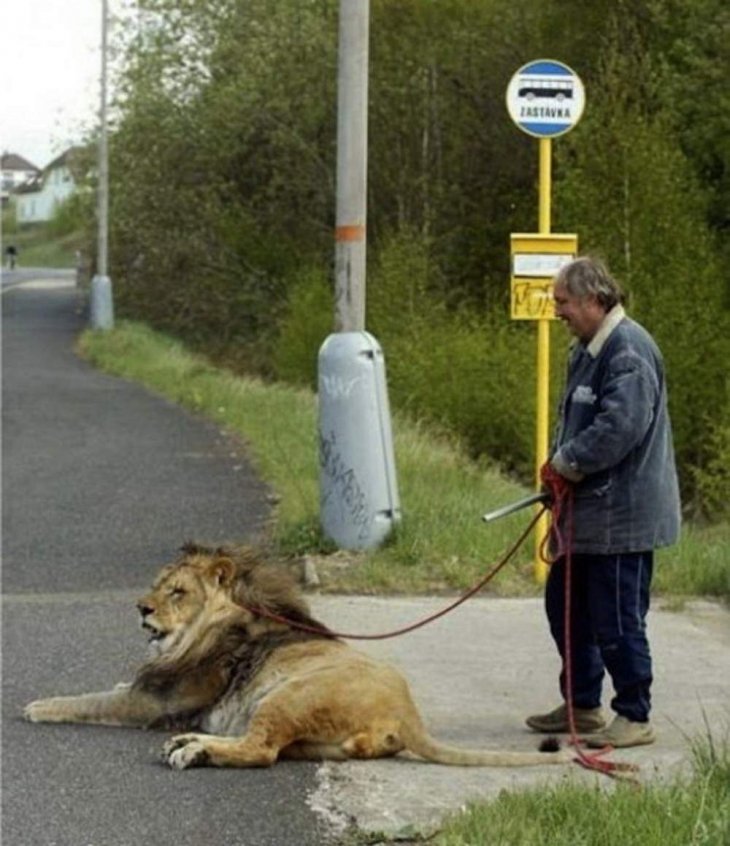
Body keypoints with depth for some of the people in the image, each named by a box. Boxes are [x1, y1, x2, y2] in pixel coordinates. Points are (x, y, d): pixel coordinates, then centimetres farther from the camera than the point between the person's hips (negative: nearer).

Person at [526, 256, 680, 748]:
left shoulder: (629, 352, -20)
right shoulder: (588, 350, 14)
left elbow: (620, 428, -29)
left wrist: (568, 460, -15)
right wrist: (560, 459, 5)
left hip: (622, 516, -11)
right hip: (590, 511, 11)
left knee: (617, 621, -4)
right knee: (566, 606, 18)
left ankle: (635, 717, 7)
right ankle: (582, 706, 29)